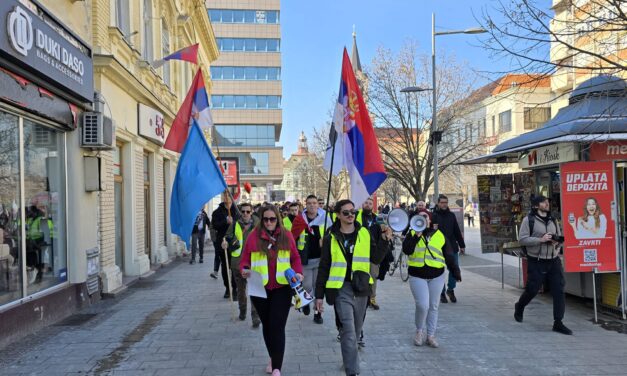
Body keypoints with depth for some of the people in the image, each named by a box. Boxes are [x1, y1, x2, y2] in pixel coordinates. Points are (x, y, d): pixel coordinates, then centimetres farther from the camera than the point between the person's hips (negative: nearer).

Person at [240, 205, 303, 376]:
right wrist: (244, 270, -19)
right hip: (259, 288, 1)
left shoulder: (286, 235, 1)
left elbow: (295, 258, 8)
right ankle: (273, 358, 39)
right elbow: (245, 260, 1)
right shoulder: (253, 236, -2)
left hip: (282, 288, -1)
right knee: (266, 325, 16)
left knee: (277, 327, -6)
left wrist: (298, 272, -8)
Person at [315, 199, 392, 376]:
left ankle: (349, 360, 40)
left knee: (356, 329, 18)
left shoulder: (364, 234, 4)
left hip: (361, 288, 4)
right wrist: (319, 294, 0)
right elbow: (324, 267, 0)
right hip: (341, 288, -3)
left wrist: (384, 240, -12)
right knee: (348, 330, -10)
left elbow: (376, 258, 1)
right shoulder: (331, 237, -3)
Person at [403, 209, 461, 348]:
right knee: (422, 305, -11)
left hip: (437, 276, 2)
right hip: (417, 275, -2)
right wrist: (416, 236, -24)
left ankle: (430, 335, 22)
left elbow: (449, 256, 10)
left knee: (433, 306, 9)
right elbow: (406, 250, -15)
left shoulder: (439, 235, 7)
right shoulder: (412, 234, 3)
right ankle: (419, 331, 13)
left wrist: (455, 272, 6)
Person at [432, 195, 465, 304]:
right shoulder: (434, 216, -3)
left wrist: (462, 245, 11)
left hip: (452, 247, 3)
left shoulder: (451, 215, 9)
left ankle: (451, 289, 25)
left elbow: (457, 231, 12)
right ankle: (442, 293, 16)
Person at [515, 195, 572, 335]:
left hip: (554, 261, 5)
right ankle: (519, 307, 33)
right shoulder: (528, 220, -5)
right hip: (536, 262, -5)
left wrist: (557, 241, -2)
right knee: (532, 289, 3)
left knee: (559, 291, -2)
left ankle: (558, 322, 7)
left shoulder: (553, 220, 12)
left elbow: (559, 237, 22)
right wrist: (540, 240, -20)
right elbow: (522, 239, -11)